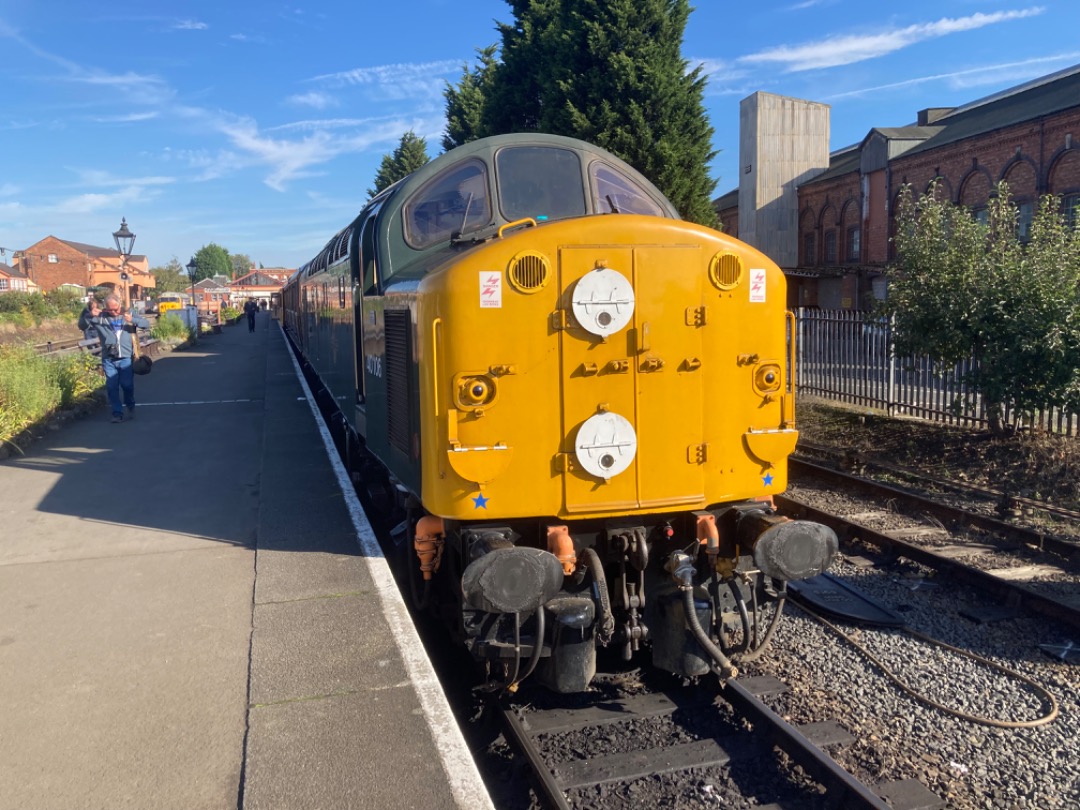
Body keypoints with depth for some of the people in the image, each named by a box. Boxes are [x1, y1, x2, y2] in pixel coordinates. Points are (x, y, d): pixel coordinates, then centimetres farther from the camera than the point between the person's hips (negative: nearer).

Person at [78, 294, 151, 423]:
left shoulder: (128, 315, 5)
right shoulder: (99, 318, 4)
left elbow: (146, 324, -1)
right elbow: (82, 326, 4)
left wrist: (133, 320, -21)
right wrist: (89, 315, -15)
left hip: (126, 358, -1)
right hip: (109, 359, 1)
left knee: (127, 384, -6)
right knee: (111, 387, 1)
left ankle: (130, 407, 21)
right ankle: (117, 413, 10)